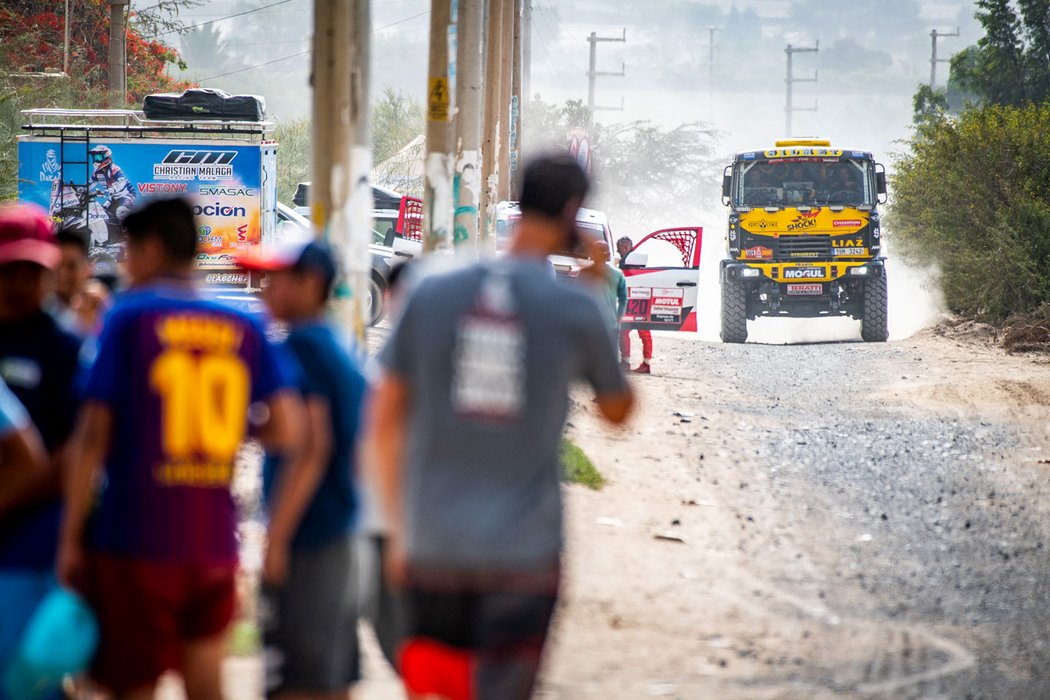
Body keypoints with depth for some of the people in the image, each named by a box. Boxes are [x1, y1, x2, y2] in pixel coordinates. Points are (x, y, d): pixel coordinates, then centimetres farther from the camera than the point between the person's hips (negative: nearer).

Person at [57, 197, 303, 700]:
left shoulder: (129, 318, -6)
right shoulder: (244, 330, 7)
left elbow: (92, 437, -10)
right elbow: (287, 432, -1)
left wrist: (71, 538, -5)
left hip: (137, 542, -4)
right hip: (215, 543, 4)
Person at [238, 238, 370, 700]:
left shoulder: (301, 347, -13)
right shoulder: (342, 353, 15)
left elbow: (310, 448, -20)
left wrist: (278, 540, -20)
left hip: (306, 540, -10)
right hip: (341, 538, 10)